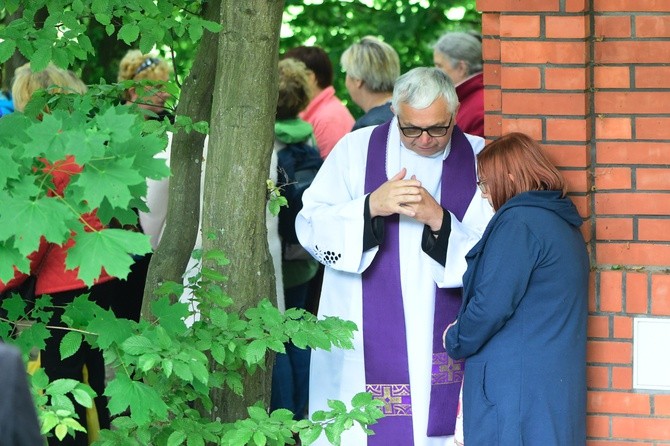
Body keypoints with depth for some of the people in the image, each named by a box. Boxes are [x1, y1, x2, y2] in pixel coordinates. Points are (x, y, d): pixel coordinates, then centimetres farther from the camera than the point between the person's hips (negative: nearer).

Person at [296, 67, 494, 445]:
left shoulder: (478, 160, 5)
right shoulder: (356, 150, 6)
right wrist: (371, 207, -16)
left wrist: (439, 220, -17)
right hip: (365, 341, 0)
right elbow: (309, 228, -1)